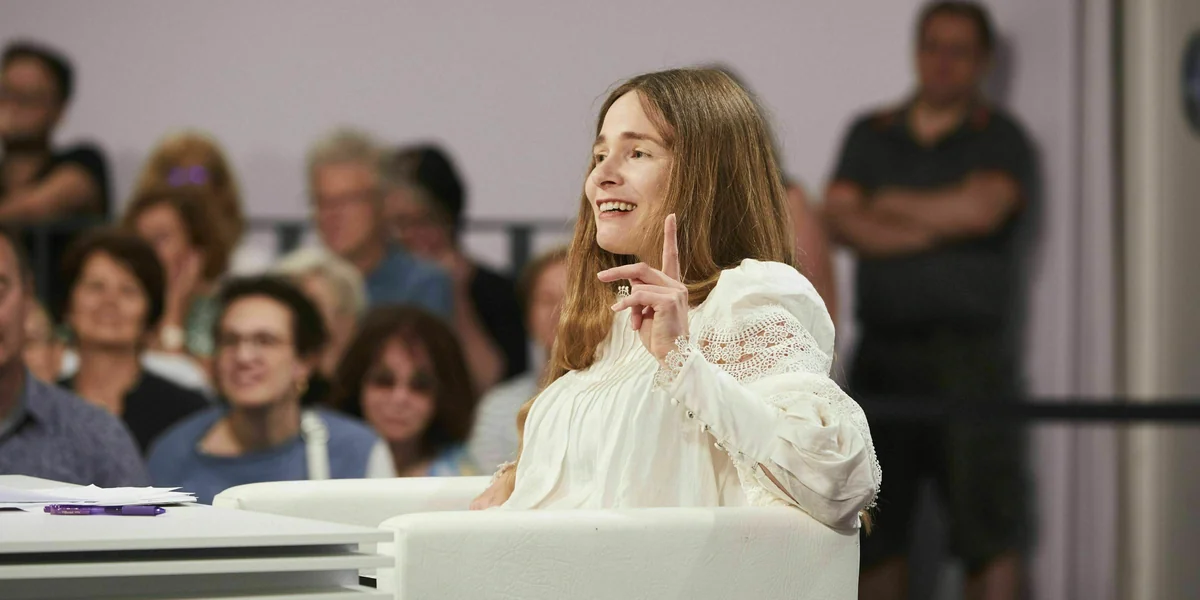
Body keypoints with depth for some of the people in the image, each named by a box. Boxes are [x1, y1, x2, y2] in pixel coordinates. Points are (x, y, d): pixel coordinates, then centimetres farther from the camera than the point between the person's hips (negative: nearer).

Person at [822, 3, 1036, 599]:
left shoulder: (1000, 139, 6)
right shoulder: (870, 135, 16)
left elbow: (980, 209, -13)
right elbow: (841, 221, 2)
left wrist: (891, 203, -1)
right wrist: (933, 228, -9)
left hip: (971, 351, -3)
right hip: (884, 349, 3)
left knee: (987, 516, -7)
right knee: (876, 523, 4)